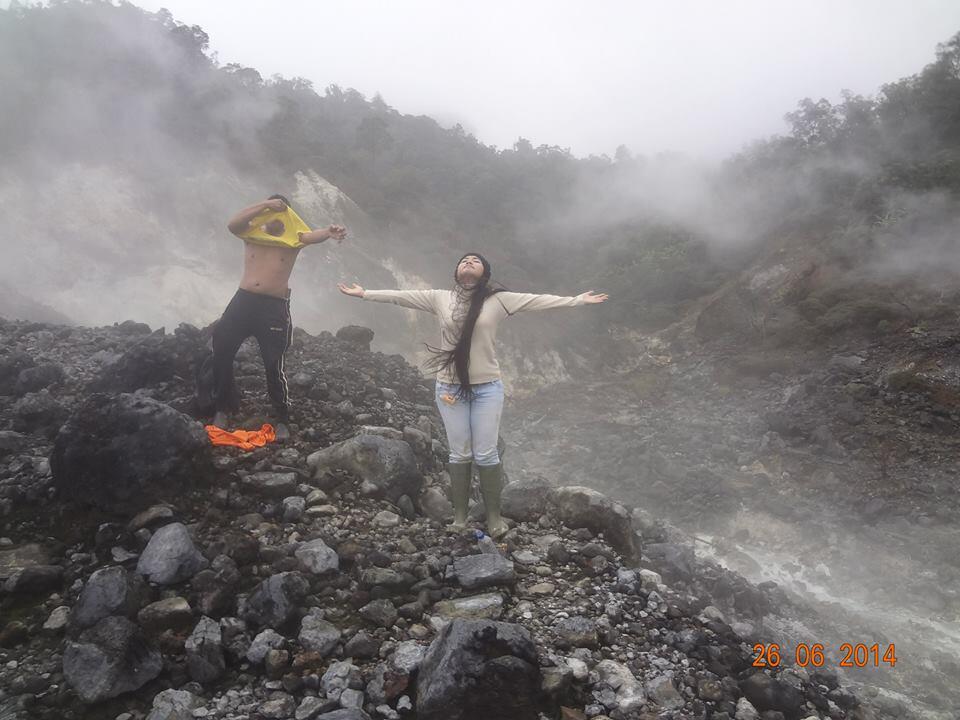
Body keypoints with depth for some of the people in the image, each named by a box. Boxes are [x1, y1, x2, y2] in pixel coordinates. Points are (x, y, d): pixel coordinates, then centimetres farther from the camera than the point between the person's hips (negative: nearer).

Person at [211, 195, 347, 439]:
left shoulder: (293, 239, 3)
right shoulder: (252, 232, 9)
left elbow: (312, 236, -18)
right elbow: (232, 224, -12)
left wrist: (330, 232, -42)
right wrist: (265, 205, -16)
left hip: (275, 307, -3)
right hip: (243, 300, 3)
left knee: (274, 364, -3)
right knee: (221, 352, 3)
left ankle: (282, 419, 11)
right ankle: (223, 408, 22)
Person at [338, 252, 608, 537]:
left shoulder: (497, 300, -3)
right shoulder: (440, 298, 2)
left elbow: (538, 300, -6)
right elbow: (401, 296, 6)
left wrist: (577, 300, -9)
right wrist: (364, 293, 6)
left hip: (487, 388, -2)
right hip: (450, 388, 2)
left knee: (486, 455, 2)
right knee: (459, 455, 9)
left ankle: (494, 515, 17)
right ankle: (459, 516, 20)